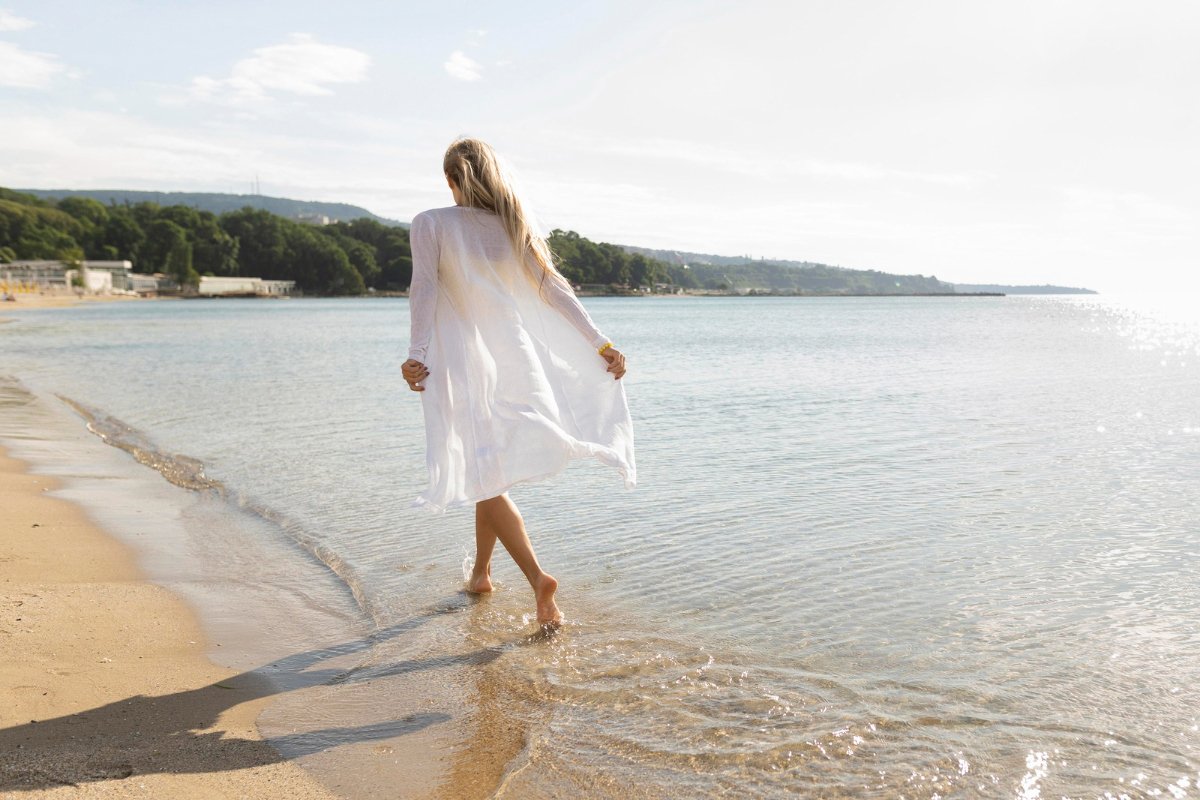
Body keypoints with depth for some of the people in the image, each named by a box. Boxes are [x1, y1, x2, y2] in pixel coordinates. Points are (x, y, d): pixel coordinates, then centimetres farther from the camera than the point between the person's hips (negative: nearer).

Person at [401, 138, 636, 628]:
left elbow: (425, 289, -17)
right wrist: (600, 344, 0)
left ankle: (537, 578, -17)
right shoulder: (515, 228, 6)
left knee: (483, 478, -1)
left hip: (461, 363, -4)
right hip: (513, 359, 4)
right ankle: (481, 572, 30)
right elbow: (554, 290, 1)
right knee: (491, 470, 19)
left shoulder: (430, 225, -3)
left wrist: (418, 353, -26)